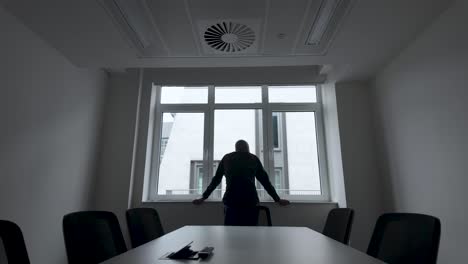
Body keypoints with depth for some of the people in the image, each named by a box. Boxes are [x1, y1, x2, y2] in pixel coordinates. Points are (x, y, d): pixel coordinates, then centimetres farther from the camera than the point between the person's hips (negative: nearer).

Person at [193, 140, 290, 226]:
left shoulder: (227, 158, 16)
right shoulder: (254, 159, 14)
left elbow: (216, 180, 20)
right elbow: (265, 181, 17)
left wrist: (203, 197, 29)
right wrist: (277, 199, 25)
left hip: (231, 201, 1)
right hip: (250, 201, 0)